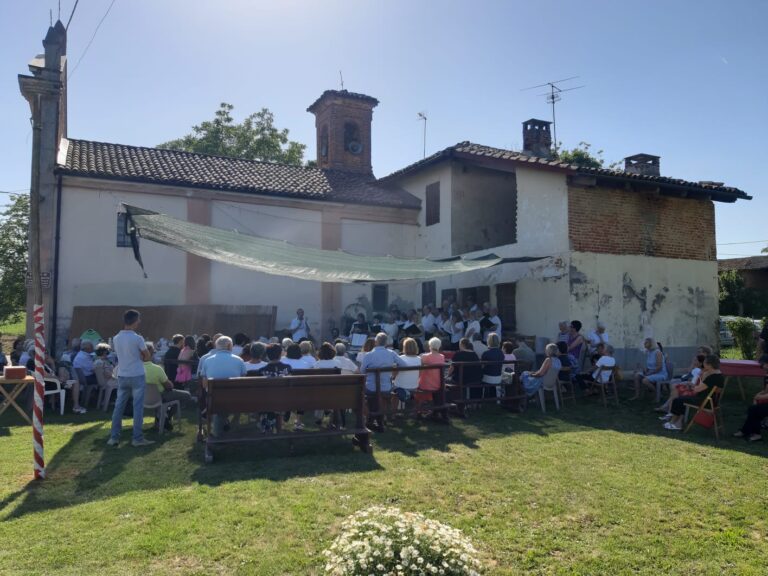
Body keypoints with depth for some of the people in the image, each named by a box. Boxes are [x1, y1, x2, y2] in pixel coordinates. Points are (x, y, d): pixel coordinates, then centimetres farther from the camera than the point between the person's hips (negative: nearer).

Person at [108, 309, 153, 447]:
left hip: (122, 376, 5)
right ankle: (137, 438, 3)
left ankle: (114, 437, 14)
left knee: (119, 406, 11)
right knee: (138, 407, 0)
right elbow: (148, 356, -4)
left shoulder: (116, 338, 3)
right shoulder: (137, 338, -14)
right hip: (137, 376, -5)